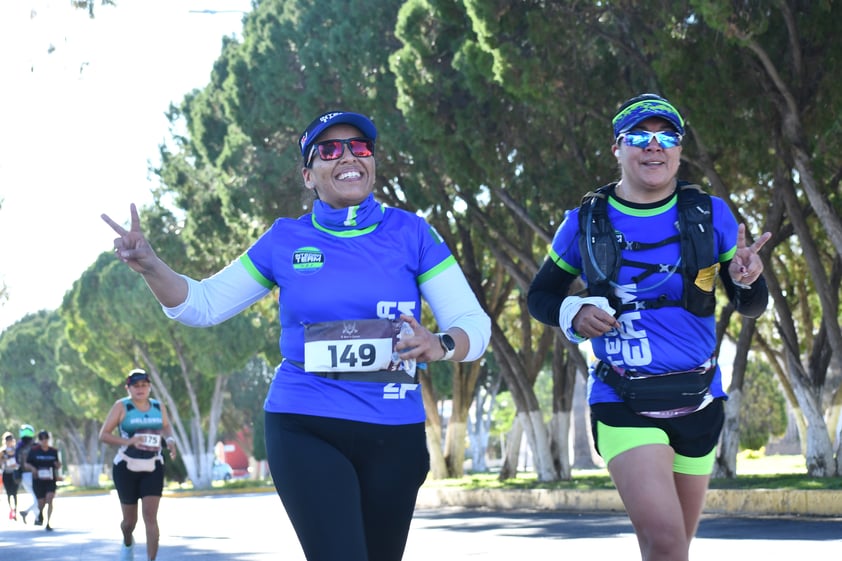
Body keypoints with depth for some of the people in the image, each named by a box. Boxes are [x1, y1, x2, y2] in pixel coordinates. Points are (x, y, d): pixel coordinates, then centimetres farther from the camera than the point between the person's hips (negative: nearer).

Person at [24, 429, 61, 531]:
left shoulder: (53, 451, 5)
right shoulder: (33, 451, -1)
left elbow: (57, 465, 16)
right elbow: (26, 464, 3)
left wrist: (58, 465, -8)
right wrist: (32, 468, -18)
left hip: (51, 480, 1)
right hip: (38, 480, -1)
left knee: (49, 499, -17)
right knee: (41, 502, 5)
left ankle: (48, 523, -15)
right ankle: (40, 514, 42)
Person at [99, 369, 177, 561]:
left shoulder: (159, 407, 5)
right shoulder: (122, 406, -5)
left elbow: (166, 428, 24)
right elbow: (103, 435, -9)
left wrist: (170, 440, 1)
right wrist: (127, 441, -25)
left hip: (152, 469, 2)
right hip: (126, 468, -1)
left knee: (150, 516, -12)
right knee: (130, 519, 9)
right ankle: (128, 543, 43)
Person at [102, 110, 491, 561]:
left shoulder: (410, 233, -1)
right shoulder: (285, 241, 1)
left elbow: (475, 324, -4)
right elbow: (204, 305, 7)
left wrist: (439, 346, -27)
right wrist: (150, 265, -12)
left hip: (393, 436, 2)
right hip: (305, 430, -2)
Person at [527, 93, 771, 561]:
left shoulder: (710, 215, -1)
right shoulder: (586, 223, -3)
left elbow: (751, 308, 4)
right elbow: (540, 297, 10)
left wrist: (746, 280, -19)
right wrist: (573, 314, -12)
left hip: (699, 401, 3)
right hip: (624, 404, -3)